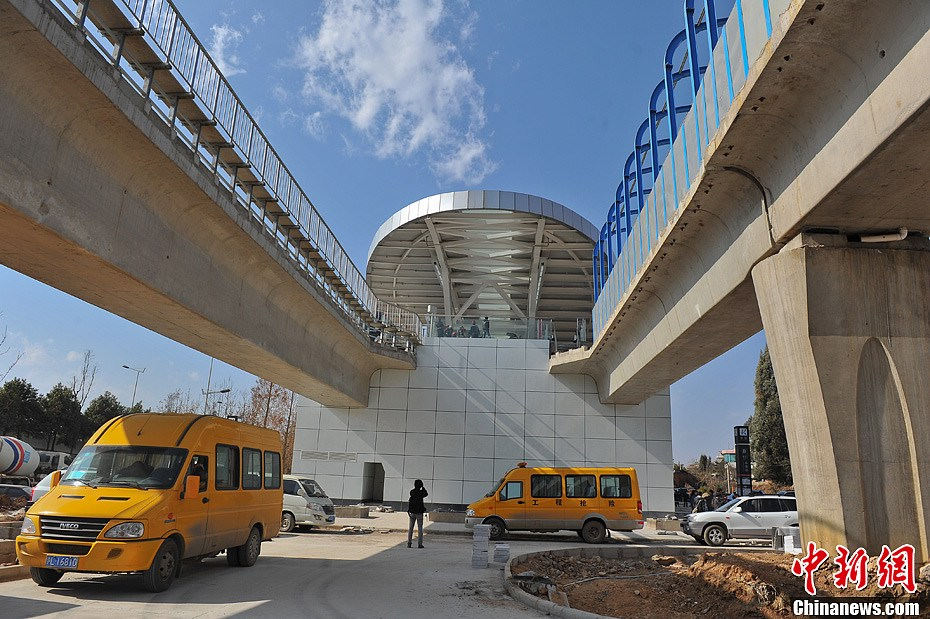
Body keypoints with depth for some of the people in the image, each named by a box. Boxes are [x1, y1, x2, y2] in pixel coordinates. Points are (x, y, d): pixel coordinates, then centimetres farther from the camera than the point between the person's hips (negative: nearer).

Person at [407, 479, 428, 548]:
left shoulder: (411, 492, 1)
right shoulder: (421, 492, -11)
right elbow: (426, 494, 10)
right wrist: (423, 487, 10)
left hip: (412, 512, 3)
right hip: (419, 513, -3)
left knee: (410, 528, 8)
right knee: (420, 528, 3)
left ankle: (409, 543, 4)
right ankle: (419, 544, 1)